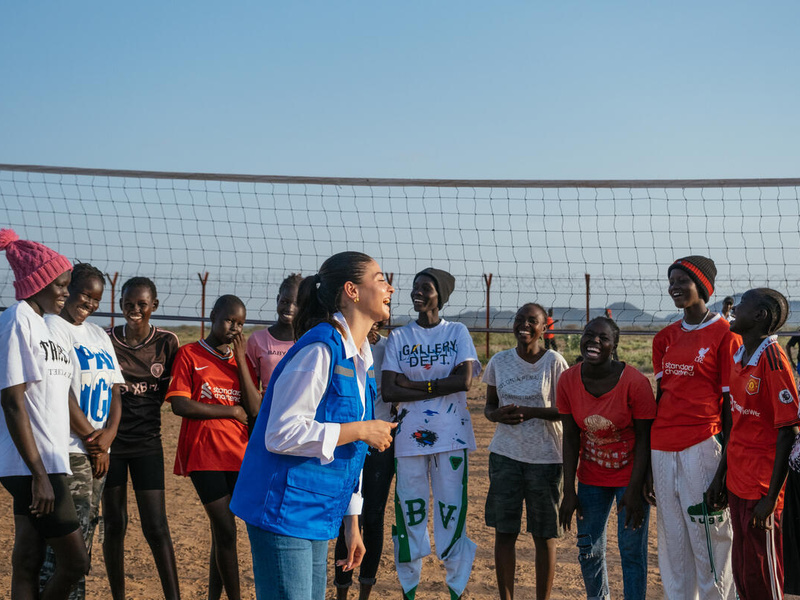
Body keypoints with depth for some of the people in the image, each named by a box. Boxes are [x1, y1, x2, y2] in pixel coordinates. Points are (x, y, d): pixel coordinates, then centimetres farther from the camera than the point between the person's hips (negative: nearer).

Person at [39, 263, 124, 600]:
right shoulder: (52, 327, -7)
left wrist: (108, 434, -3)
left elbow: (114, 390, 14)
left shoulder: (99, 335, 18)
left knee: (85, 533, 10)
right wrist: (92, 440, -10)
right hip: (69, 449, -8)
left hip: (97, 451, 8)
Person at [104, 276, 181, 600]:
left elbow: (171, 390, 6)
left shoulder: (167, 342, -2)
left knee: (156, 526, -4)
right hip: (110, 440, 1)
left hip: (147, 442, 0)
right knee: (114, 524, 8)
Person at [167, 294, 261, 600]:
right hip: (203, 456, -5)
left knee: (221, 532, 11)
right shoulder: (189, 354, 0)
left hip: (237, 456, 5)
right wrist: (232, 411, -7)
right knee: (226, 531, -6)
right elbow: (179, 405, -11)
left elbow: (255, 409, 0)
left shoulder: (241, 359, 13)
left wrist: (239, 357, -4)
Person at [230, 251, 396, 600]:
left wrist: (351, 524, 19)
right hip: (284, 511, -9)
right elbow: (282, 434, -22)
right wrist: (361, 431, -16)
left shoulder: (360, 360, 13)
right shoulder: (319, 350, -17)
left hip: (316, 517, 9)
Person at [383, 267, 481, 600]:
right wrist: (437, 388, -10)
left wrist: (412, 384, -9)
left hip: (451, 435, -1)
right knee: (409, 508, 4)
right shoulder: (399, 337, 7)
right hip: (409, 434, 1)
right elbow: (388, 391, -3)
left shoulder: (458, 332, 5)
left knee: (452, 508, 0)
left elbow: (465, 380, -10)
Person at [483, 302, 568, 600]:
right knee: (504, 532, 5)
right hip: (505, 454, 3)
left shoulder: (554, 362, -6)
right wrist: (497, 414, -11)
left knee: (544, 535, 3)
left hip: (544, 457, -3)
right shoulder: (499, 361, 5)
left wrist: (529, 412, -20)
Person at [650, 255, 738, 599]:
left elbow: (729, 402, -6)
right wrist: (649, 457, 13)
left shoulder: (724, 335, -4)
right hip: (662, 446, 6)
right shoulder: (666, 337, 14)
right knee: (672, 539, 11)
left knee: (708, 537, -4)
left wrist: (727, 460, -10)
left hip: (702, 445, -6)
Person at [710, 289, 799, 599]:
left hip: (762, 489, -8)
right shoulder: (739, 356, 9)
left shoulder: (772, 360, -17)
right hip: (738, 483, 8)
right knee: (742, 571, 15)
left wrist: (771, 499, -19)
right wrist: (722, 474, 16)